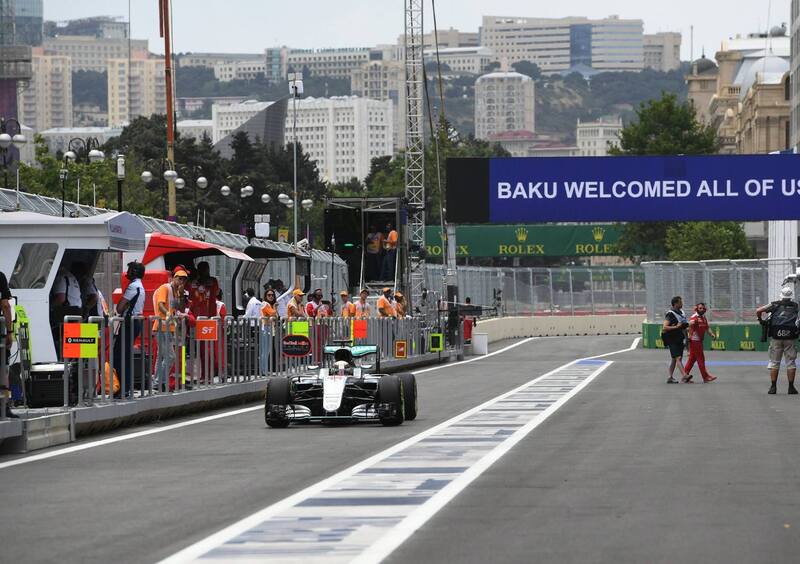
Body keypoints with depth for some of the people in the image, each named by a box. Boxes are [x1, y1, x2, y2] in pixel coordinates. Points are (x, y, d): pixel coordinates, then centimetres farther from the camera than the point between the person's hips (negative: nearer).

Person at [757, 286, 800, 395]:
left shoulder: (775, 305, 4)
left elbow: (758, 311, 0)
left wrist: (760, 320, 17)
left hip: (776, 337, 0)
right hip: (790, 338, 0)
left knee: (774, 362, 7)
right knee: (790, 362, 6)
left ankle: (773, 387, 4)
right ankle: (791, 387, 4)